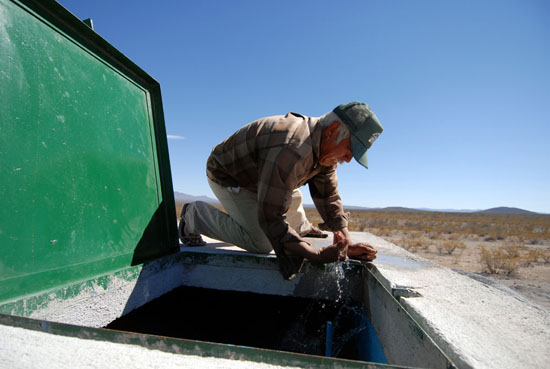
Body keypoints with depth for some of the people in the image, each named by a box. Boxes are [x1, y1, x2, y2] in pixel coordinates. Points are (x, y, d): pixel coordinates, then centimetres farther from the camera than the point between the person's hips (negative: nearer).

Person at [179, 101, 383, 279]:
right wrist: (316, 255, -35)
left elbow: (329, 196, -4)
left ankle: (302, 228, 52)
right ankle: (194, 216, -2)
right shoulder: (291, 150, -40)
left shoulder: (325, 148, -9)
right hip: (226, 175, -8)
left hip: (253, 174, 9)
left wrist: (347, 243, -11)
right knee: (261, 243, -18)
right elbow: (270, 218, -39)